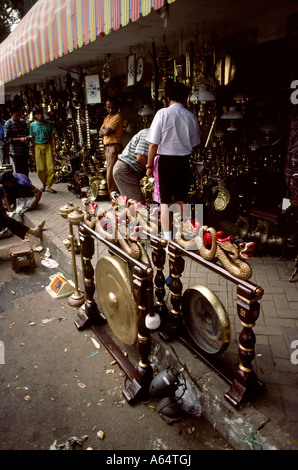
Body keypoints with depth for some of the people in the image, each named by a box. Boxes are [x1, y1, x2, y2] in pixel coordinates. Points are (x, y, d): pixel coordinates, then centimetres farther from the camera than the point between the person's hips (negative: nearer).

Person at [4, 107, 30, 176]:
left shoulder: (23, 121, 10)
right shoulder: (8, 124, -6)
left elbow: (27, 132, 22)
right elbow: (7, 139, -8)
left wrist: (27, 137, -2)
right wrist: (19, 139, -17)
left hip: (25, 150, 5)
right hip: (15, 152, -5)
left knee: (26, 170, 10)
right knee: (19, 171, -2)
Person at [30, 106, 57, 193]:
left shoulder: (48, 124, 4)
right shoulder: (32, 125, 6)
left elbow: (53, 137, 6)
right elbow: (33, 139, 11)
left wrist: (54, 150, 0)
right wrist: (33, 152, 10)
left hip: (48, 146, 0)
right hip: (38, 147, 1)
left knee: (51, 168, -7)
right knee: (40, 169, -3)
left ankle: (49, 186, 5)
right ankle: (44, 183, 22)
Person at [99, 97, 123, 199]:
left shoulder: (118, 116, -8)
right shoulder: (107, 118, 22)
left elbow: (107, 131, -16)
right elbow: (100, 134, 14)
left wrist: (103, 130, 4)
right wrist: (105, 131, -5)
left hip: (114, 146, -9)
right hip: (107, 147, 9)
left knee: (111, 174, -12)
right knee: (110, 172, 11)